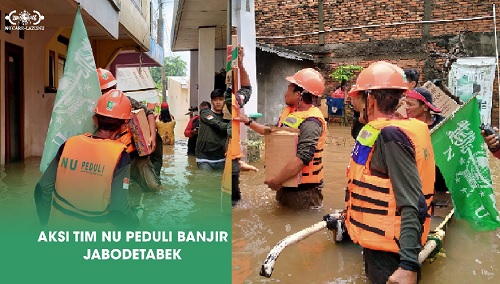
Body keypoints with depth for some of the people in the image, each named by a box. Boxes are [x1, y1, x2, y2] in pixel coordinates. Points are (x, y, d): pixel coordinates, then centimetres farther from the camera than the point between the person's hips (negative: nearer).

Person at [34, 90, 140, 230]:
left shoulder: (70, 144, -6)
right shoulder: (120, 156, -17)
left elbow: (42, 189, -1)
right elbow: (119, 207, -20)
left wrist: (47, 222, 12)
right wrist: (133, 221, 0)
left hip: (58, 224, 5)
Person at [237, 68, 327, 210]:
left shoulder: (310, 122, -25)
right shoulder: (288, 111, 5)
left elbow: (303, 158, -32)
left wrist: (276, 180, -27)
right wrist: (249, 122, 20)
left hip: (304, 189, -9)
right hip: (286, 182, 9)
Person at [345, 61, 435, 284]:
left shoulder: (389, 136, -22)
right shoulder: (387, 132, 7)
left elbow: (412, 205, -28)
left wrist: (408, 264, -32)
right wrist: (350, 213, 29)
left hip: (388, 251, -9)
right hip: (383, 242, 9)